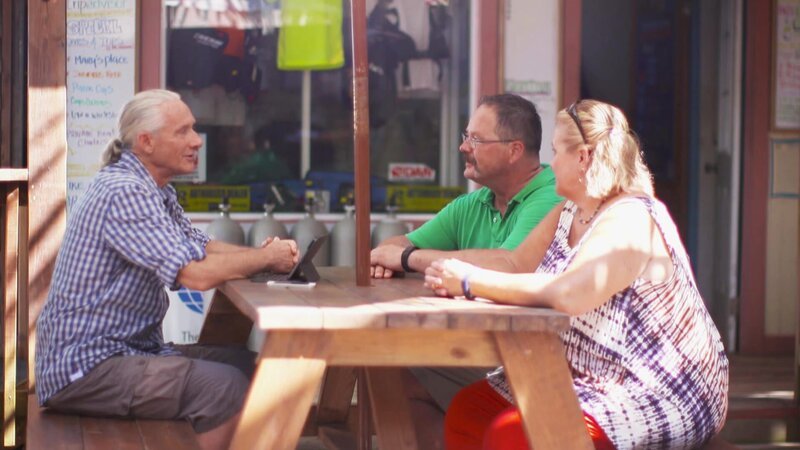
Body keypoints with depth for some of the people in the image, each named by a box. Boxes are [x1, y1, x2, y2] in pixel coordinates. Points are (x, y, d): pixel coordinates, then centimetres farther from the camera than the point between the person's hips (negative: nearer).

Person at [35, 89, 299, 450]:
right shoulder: (125, 193, -21)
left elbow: (199, 246, 17)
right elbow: (195, 274, -27)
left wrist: (259, 254, -3)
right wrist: (266, 259, -12)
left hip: (129, 347, 10)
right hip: (84, 366, -10)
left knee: (245, 364, 5)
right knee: (224, 385, -23)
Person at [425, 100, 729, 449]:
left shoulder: (630, 220, -20)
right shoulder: (568, 214, 12)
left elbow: (568, 294, -33)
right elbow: (514, 265, 6)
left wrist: (471, 281, -27)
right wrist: (452, 280, -14)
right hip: (587, 380, 10)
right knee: (466, 411, 4)